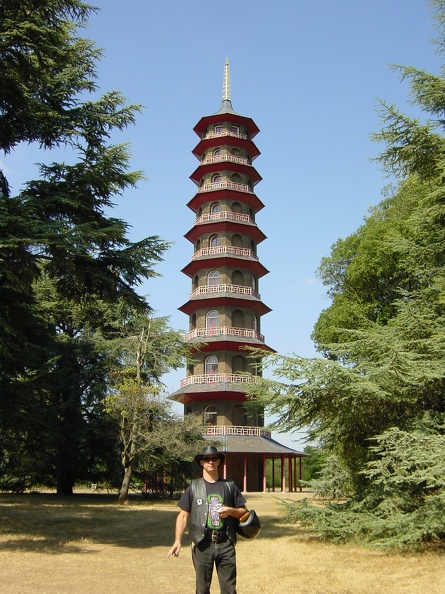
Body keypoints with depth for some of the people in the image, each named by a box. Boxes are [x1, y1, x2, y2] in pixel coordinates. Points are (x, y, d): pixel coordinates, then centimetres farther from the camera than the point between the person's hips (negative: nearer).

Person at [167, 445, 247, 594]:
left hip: (226, 544, 1)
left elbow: (243, 512, 12)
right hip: (202, 544, -1)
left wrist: (230, 511, -8)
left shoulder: (229, 486, 9)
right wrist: (177, 541, -9)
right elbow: (183, 516, 3)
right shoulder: (193, 488, 5)